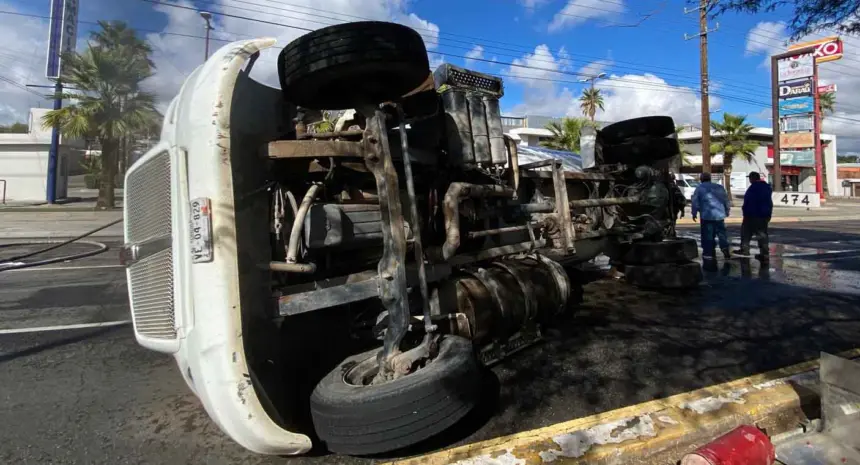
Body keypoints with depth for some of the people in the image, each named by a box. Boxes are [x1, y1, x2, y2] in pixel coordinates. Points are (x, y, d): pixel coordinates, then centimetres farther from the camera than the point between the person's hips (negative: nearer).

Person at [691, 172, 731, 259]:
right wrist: (727, 211, 23)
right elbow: (726, 200, 14)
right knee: (722, 233, 13)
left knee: (708, 235, 2)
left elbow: (695, 202, -4)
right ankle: (726, 250, 5)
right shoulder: (719, 187, 10)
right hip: (719, 215, 4)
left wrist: (694, 213, 4)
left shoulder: (700, 188, -1)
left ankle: (708, 253, 4)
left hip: (706, 216, -3)